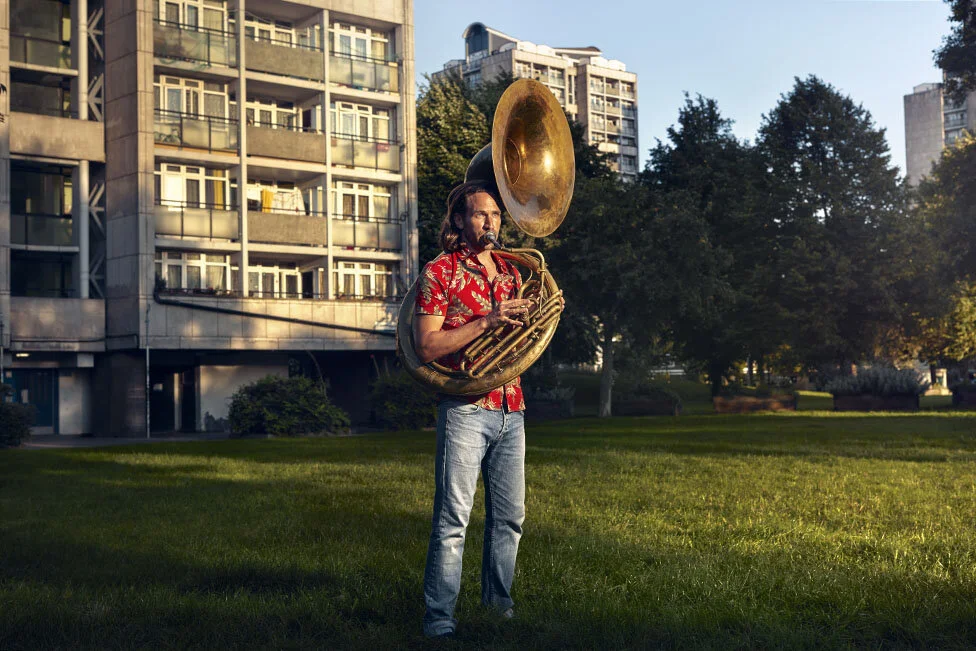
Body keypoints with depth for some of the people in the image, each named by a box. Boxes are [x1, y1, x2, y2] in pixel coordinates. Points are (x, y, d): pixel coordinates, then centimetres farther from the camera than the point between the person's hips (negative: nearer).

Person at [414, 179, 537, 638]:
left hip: (510, 409, 6)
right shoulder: (439, 272, -2)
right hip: (466, 408, -6)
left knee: (509, 516, 12)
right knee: (453, 519, -7)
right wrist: (486, 321, -17)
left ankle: (498, 602, 26)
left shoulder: (510, 271, 16)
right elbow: (426, 346, -11)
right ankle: (439, 619, -2)